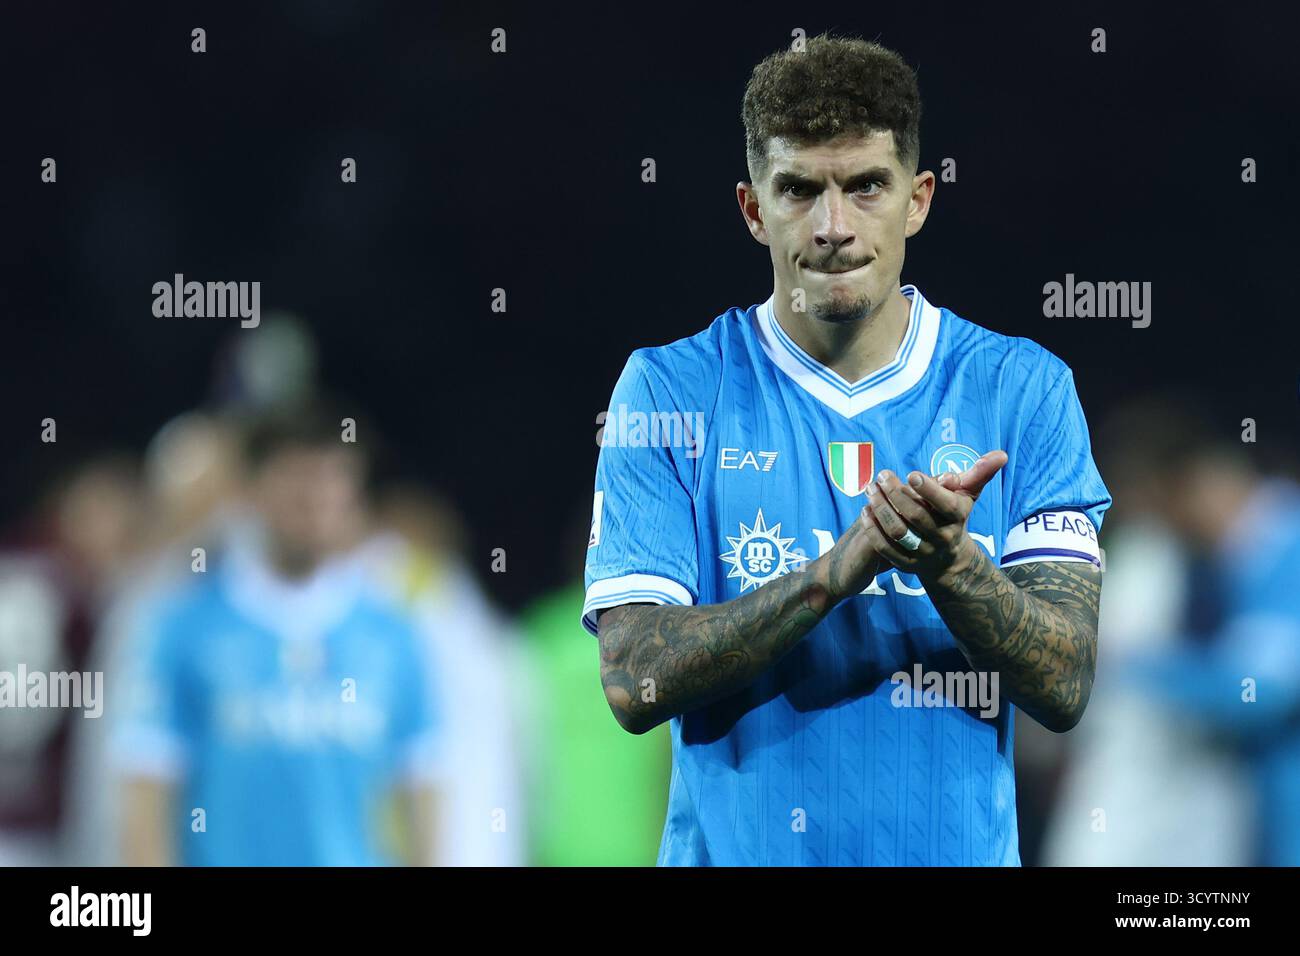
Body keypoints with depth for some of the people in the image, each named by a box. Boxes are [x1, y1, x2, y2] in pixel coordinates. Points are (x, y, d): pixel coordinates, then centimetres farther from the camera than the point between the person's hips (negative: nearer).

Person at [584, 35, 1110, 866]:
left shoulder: (1023, 388, -1)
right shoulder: (667, 391, -4)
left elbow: (1064, 690, -7)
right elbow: (634, 684, -13)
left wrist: (949, 563, -24)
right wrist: (839, 568, -23)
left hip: (960, 852, 1)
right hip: (734, 848, -1)